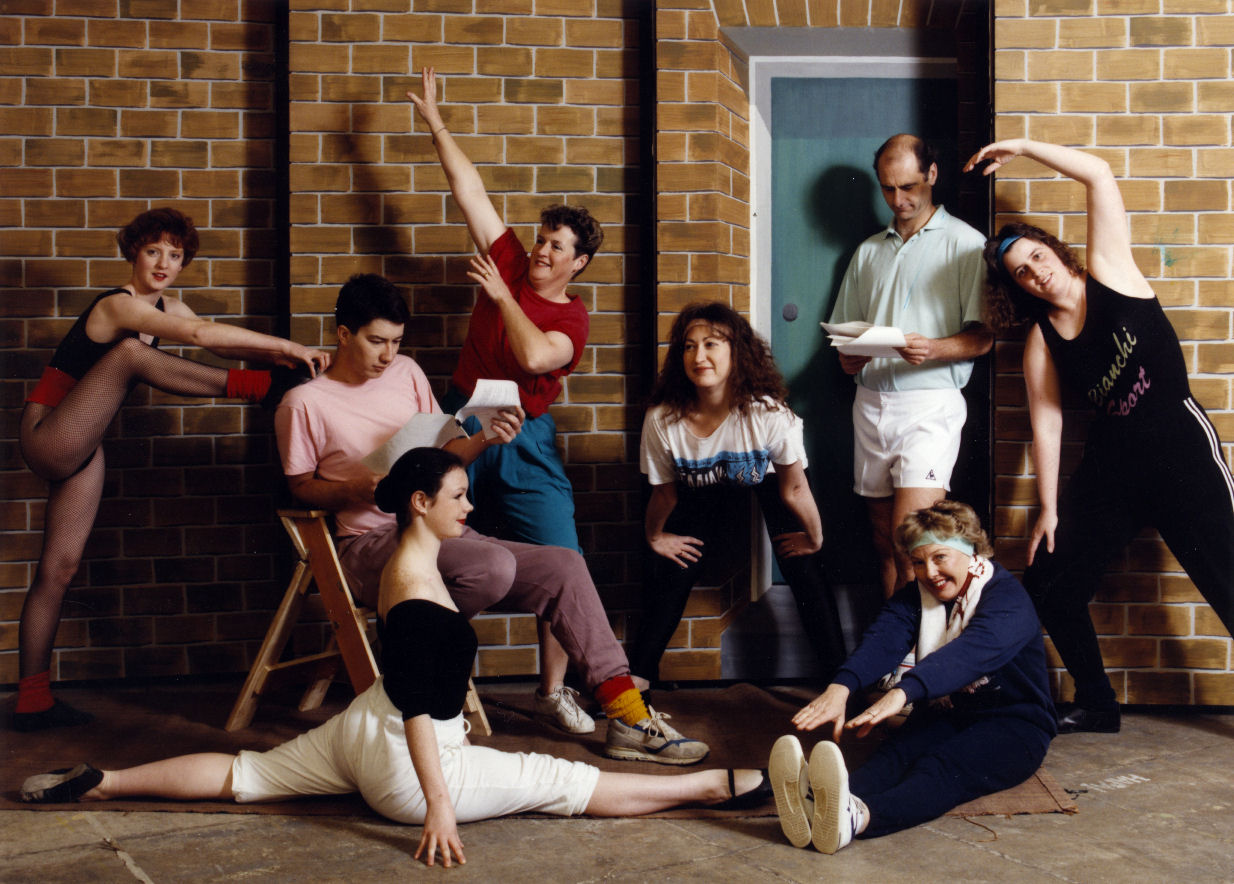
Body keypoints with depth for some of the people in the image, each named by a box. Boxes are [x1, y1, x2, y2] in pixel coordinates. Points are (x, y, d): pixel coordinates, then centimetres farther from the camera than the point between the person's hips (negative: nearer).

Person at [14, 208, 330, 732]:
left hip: (81, 449, 8)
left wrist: (281, 356, -15)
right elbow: (201, 334, -32)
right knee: (131, 352, -25)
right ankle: (255, 388, -19)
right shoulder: (118, 305, -19)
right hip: (49, 436, -8)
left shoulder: (165, 306, 9)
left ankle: (33, 700, 9)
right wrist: (284, 347, -32)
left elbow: (222, 345, 3)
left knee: (59, 569, 6)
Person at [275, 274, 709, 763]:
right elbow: (301, 487, 3)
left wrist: (486, 439, 0)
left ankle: (627, 716, -11)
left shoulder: (406, 373, 15)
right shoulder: (305, 403, -1)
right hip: (370, 544, -6)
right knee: (494, 566, -33)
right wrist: (359, 488, -15)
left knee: (564, 566, -10)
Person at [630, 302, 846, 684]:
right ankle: (639, 674, 12)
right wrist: (655, 538, 3)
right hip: (704, 491, 1)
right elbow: (664, 494, -10)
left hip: (765, 480, -1)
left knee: (800, 565, -14)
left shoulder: (768, 412, -37)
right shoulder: (661, 420, -31)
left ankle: (838, 674, -2)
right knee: (670, 573, -6)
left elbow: (794, 488, -19)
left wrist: (814, 539, -7)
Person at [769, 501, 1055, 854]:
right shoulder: (916, 596, 5)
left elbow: (970, 652, -34)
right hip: (944, 715, 5)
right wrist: (842, 686, -40)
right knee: (894, 754, -29)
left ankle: (856, 817, -67)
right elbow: (883, 638, -17)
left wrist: (904, 692, -52)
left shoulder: (1007, 597, -13)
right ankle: (820, 810, -61)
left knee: (940, 767, -36)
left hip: (1013, 726, -5)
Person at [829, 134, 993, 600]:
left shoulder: (964, 243, 1)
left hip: (930, 404, -6)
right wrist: (848, 357, 0)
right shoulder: (869, 251, 20)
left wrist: (934, 349, -23)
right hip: (871, 402, 6)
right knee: (883, 539, 7)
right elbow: (846, 329, 22)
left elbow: (982, 336, -4)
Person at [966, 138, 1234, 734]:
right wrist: (1048, 508, 3)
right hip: (1109, 462, 5)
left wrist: (1022, 147, -6)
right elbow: (1047, 422, 4)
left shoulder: (1109, 274, -4)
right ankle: (1097, 706, 21)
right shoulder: (1041, 340, 4)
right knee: (1048, 584, 4)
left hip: (1181, 447, -5)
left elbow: (1098, 175, -10)